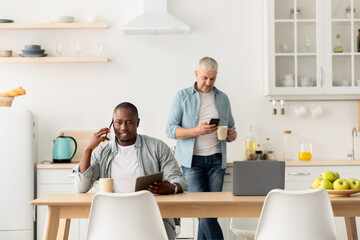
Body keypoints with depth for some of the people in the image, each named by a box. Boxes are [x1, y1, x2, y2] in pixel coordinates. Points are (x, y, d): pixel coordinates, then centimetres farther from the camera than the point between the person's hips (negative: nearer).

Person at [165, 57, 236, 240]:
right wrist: (196, 131, -19)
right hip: (192, 160, -3)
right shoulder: (182, 96, 3)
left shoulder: (223, 98, 14)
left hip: (216, 160, 3)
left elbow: (231, 128, 20)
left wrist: (232, 135, -5)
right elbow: (170, 130, -4)